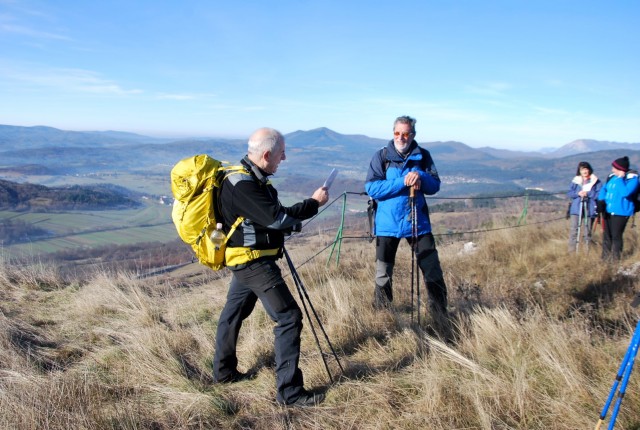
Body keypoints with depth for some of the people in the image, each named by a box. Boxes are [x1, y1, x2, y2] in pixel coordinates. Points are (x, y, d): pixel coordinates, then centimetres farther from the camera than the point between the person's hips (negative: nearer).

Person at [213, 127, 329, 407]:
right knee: (289, 319, -10)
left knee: (234, 312, 21)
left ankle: (224, 371, 38)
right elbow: (277, 218, -25)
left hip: (246, 260, 11)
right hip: (253, 262, -11)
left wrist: (300, 213, -1)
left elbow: (270, 216, 13)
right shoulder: (242, 184, -22)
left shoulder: (248, 178, 10)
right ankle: (289, 391, -4)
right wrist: (314, 203, -15)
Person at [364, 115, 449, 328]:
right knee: (383, 274, 9)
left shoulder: (423, 156, 3)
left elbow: (435, 186, 3)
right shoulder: (381, 156, -3)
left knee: (433, 271, 3)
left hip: (418, 222, 1)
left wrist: (421, 177, -19)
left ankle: (440, 315, 20)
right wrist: (402, 182, -22)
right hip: (388, 223, -1)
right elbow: (371, 188, -12)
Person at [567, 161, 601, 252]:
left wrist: (588, 193, -15)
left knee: (587, 232, 7)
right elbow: (569, 193, 4)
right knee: (574, 230, -3)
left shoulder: (596, 181, 1)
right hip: (576, 209, 1)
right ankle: (571, 250, 2)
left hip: (589, 209, -1)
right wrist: (578, 193, -13)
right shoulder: (575, 181, 8)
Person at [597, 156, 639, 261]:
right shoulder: (612, 177, 7)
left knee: (616, 236, -3)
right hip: (608, 211, 7)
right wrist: (601, 201, 3)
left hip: (620, 212, -7)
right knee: (607, 235, 14)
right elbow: (604, 188, 19)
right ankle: (605, 258, 26)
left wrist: (621, 179, -23)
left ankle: (615, 260, 9)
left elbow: (625, 193, -28)